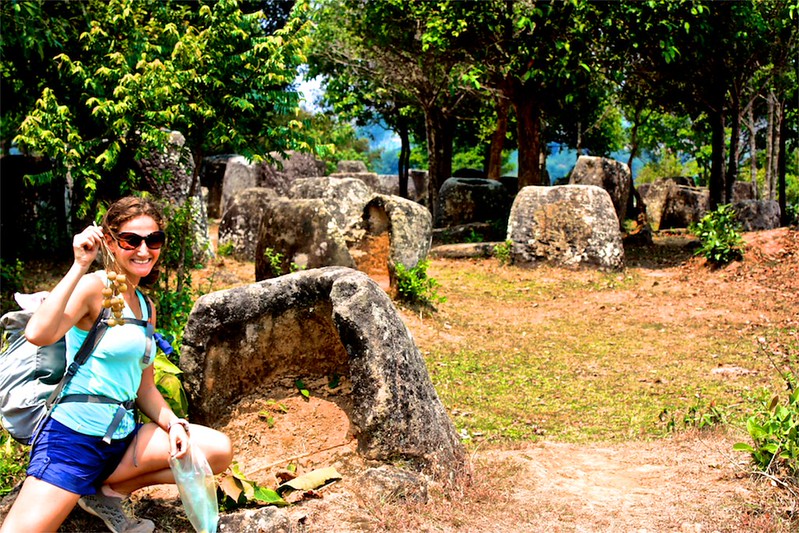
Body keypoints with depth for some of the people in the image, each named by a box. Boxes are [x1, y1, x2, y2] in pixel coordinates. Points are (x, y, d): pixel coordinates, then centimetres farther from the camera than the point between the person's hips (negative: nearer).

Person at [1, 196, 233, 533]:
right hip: (74, 436, -8)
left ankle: (107, 492, 5)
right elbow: (38, 334, -31)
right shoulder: (93, 287, -10)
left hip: (122, 437, 8)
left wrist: (171, 423, 0)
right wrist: (80, 266, -27)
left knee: (219, 451, -4)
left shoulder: (145, 307, 13)